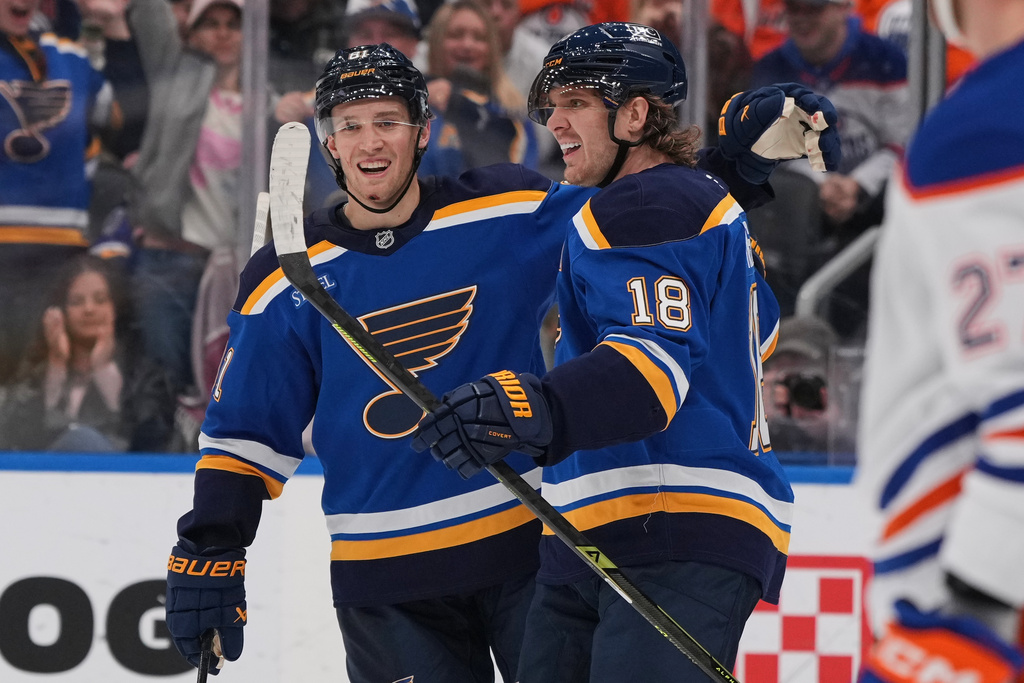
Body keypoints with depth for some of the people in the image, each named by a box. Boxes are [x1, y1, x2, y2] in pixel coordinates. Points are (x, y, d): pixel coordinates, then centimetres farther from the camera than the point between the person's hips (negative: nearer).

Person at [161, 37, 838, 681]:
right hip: (388, 583, 1)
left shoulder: (512, 212, -1)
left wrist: (738, 160, -9)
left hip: (530, 541, 0)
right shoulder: (286, 282, 1)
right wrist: (206, 555, -2)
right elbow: (245, 430, 6)